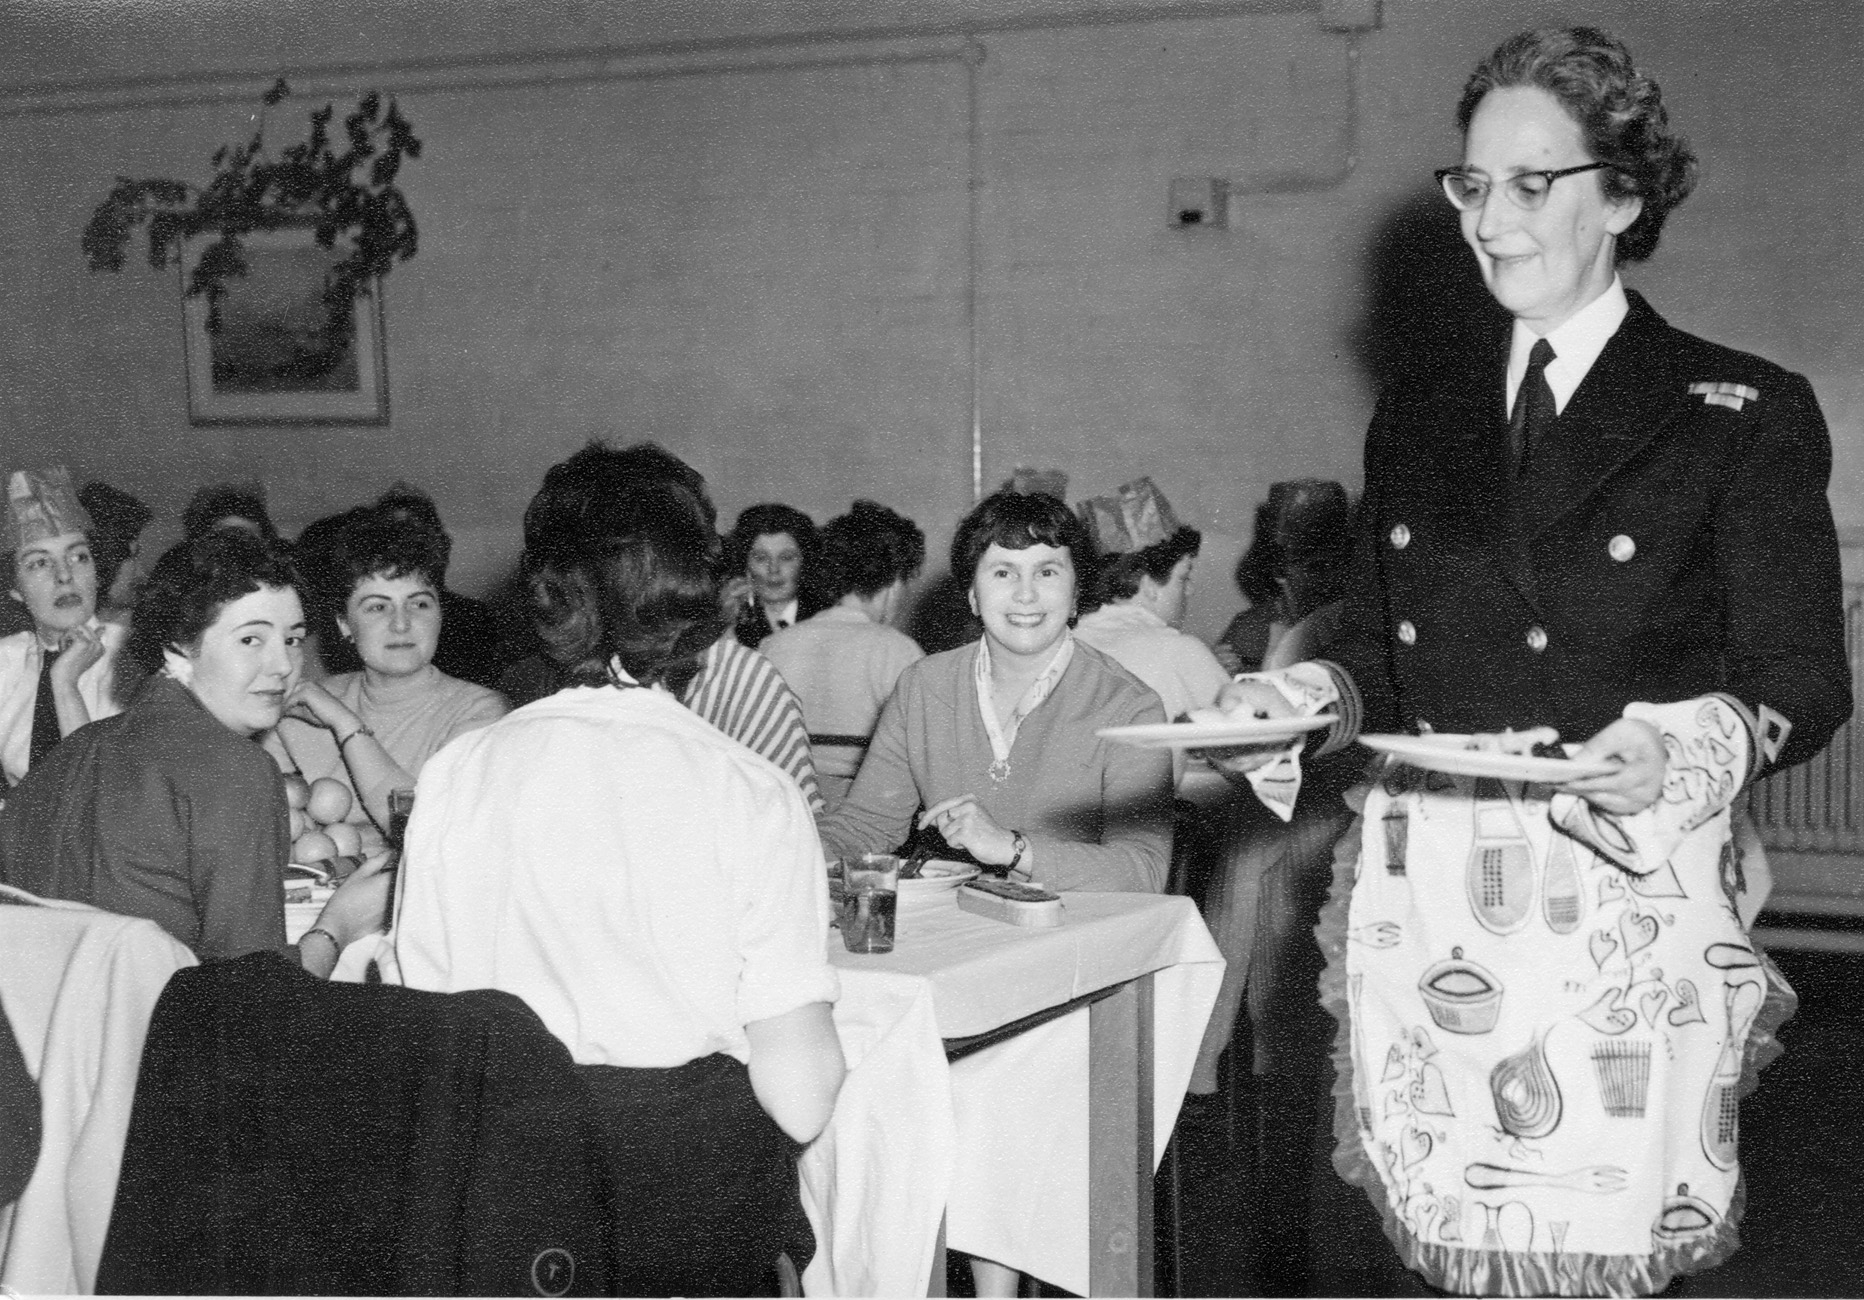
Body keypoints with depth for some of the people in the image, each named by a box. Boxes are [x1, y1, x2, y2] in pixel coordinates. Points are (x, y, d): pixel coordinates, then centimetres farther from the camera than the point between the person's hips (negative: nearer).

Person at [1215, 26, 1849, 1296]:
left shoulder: (1748, 415, 1)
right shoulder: (1417, 418, 15)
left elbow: (1803, 681, -1)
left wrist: (1686, 744, -20)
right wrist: (1300, 702, -1)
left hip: (1625, 908, -3)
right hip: (1420, 896, 4)